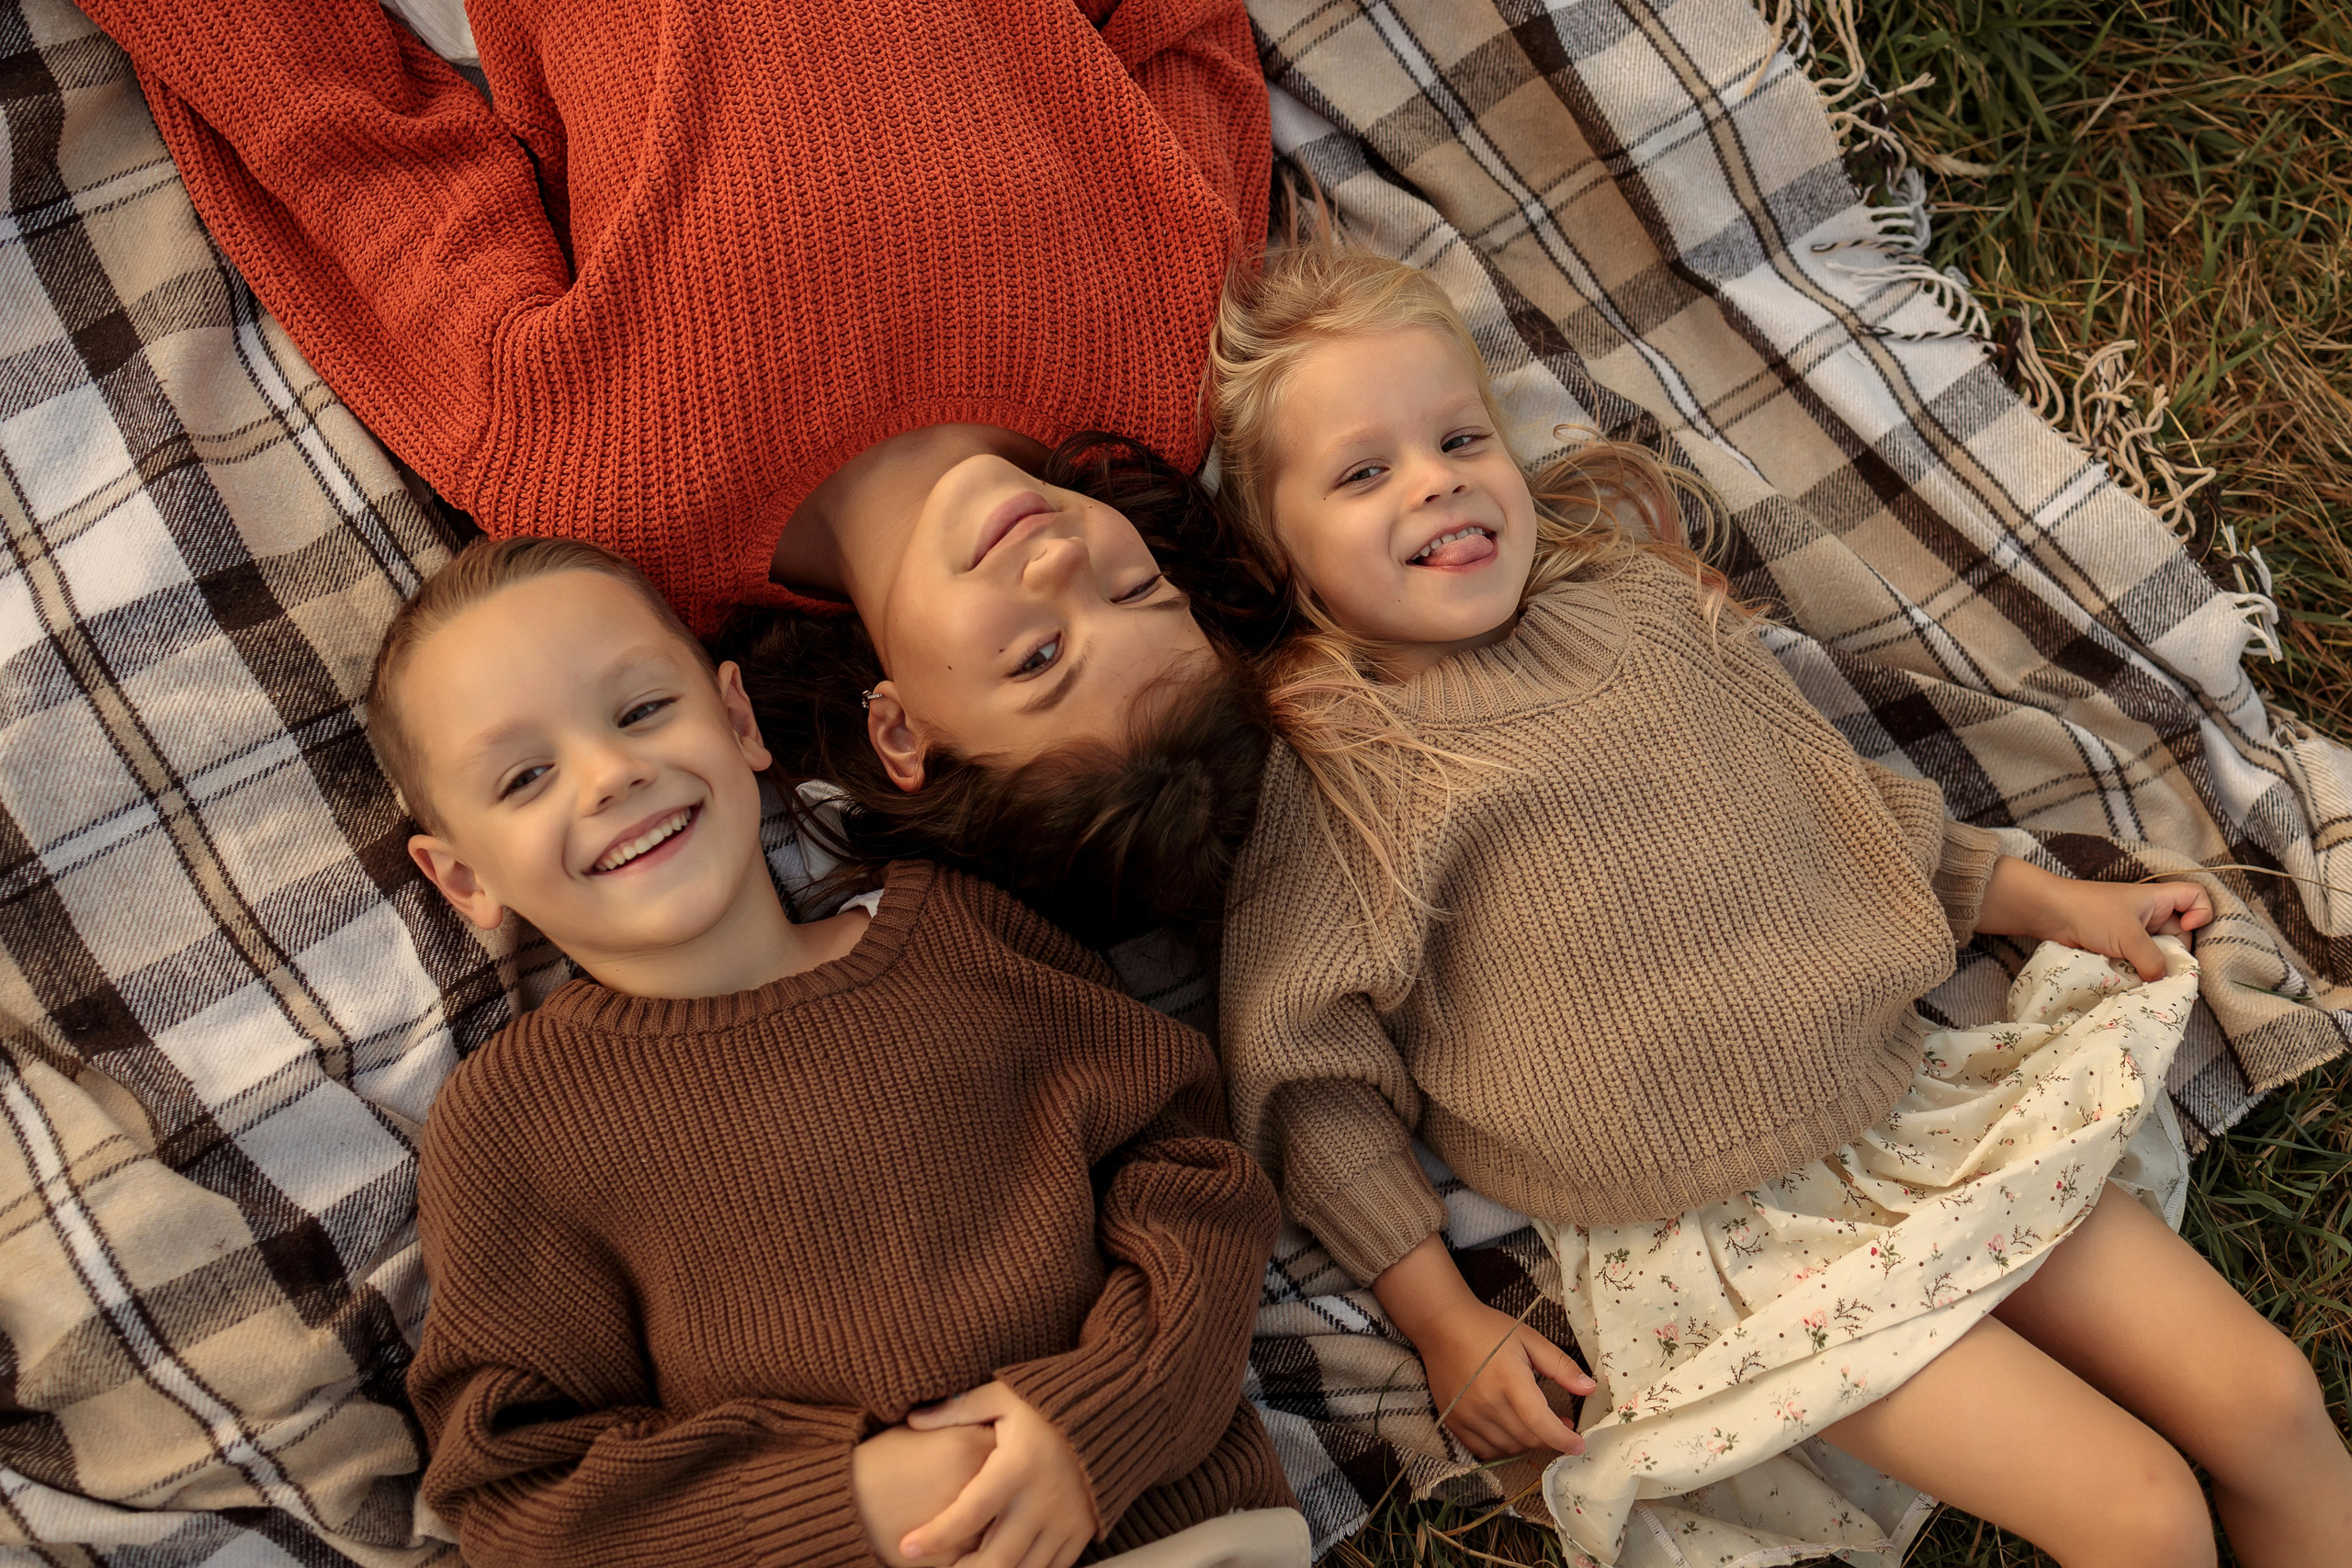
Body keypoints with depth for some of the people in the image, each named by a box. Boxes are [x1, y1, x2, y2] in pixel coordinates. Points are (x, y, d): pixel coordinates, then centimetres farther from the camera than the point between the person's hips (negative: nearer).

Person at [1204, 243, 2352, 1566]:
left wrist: (2050, 901, 16)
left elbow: (1826, 792, 17)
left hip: (1910, 1099, 6)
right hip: (1710, 1242, -5)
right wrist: (1444, 1323, -9)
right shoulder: (1323, 766, -10)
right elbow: (1311, 1075, -7)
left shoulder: (1634, 600, 5)